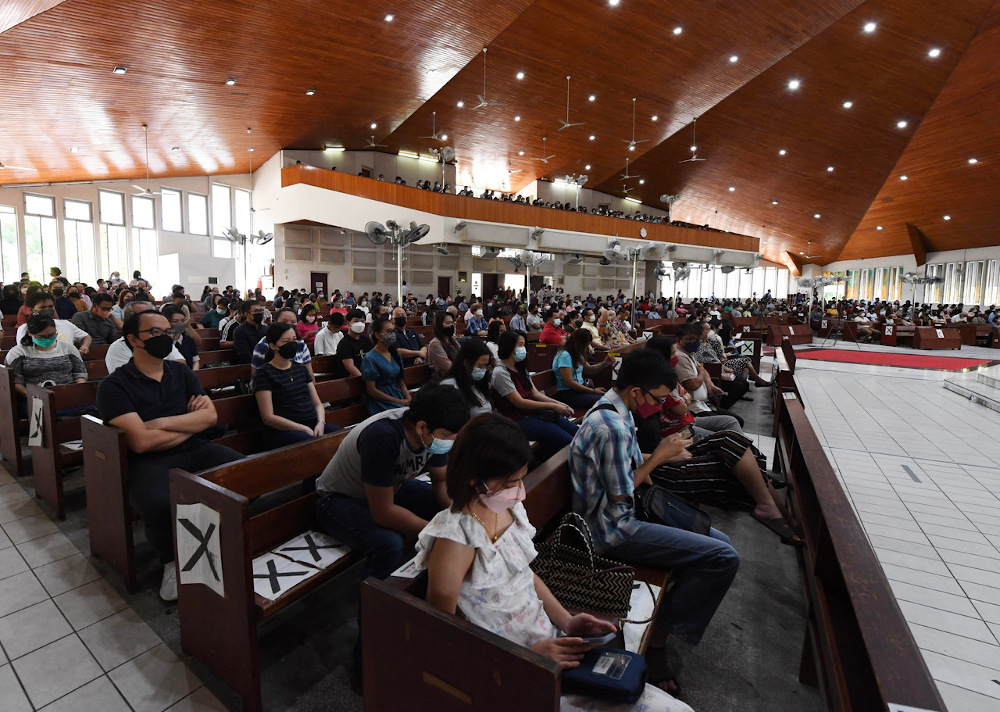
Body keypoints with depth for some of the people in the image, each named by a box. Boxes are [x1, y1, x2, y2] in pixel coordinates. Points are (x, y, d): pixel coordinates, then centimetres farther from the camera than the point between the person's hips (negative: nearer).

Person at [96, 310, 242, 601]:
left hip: (193, 449, 4)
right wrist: (190, 424, -3)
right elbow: (141, 441, -15)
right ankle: (172, 562, -3)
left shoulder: (181, 373, 13)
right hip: (149, 461, -4)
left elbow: (210, 415, 1)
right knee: (160, 504, -37)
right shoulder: (114, 385, -3)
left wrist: (162, 422, -10)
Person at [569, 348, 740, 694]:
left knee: (720, 541, 11)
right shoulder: (612, 427, -27)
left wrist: (659, 453, -1)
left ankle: (660, 628, 15)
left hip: (628, 513, 10)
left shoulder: (612, 408, 5)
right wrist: (658, 457, -11)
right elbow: (620, 495, -19)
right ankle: (657, 637, 1)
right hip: (613, 530, -10)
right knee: (724, 558, -14)